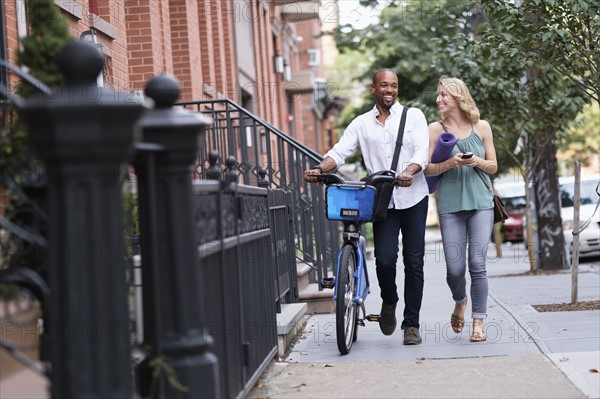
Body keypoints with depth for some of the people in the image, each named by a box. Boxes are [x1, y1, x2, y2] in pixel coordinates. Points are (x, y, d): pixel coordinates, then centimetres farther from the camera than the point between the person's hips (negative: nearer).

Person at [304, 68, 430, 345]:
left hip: (413, 198, -1)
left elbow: (422, 151, -6)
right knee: (385, 258, -13)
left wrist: (408, 172, -27)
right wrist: (320, 169, -20)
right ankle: (389, 302, 17)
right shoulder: (361, 123, 11)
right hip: (383, 200, 1)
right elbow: (340, 152, 0)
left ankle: (411, 324, 9)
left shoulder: (413, 116, 6)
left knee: (413, 262, 0)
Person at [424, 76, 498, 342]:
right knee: (455, 268, -1)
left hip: (480, 203, 0)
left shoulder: (481, 127, 7)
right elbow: (427, 169, 1)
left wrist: (477, 162, -8)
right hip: (450, 205, 0)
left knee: (477, 264, -7)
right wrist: (449, 163, -16)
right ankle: (460, 302, 32)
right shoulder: (436, 129, 5)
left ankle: (478, 322, 1)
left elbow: (493, 166, 12)